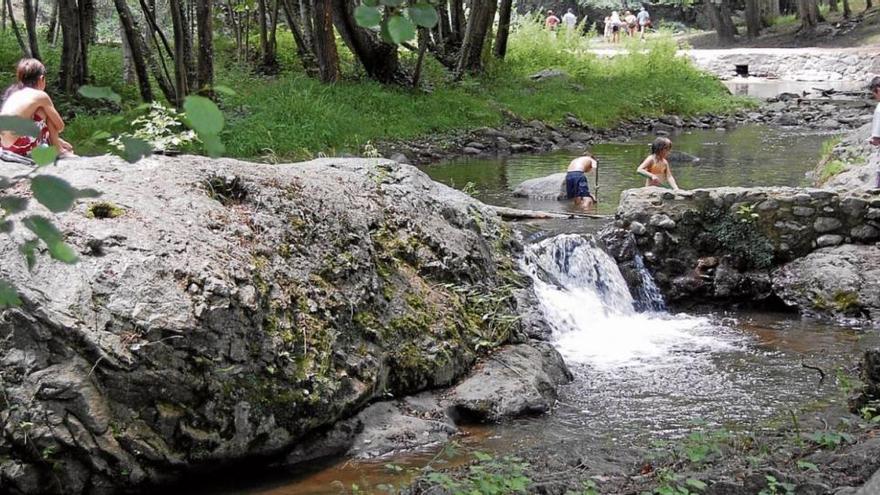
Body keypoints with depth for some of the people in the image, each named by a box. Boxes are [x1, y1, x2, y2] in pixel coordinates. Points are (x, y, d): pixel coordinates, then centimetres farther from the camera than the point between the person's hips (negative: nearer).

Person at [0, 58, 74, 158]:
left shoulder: (13, 94, 16)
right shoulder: (40, 95, -5)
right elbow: (60, 126, 5)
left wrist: (56, 139, 28)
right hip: (24, 151, -8)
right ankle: (58, 151, 13)